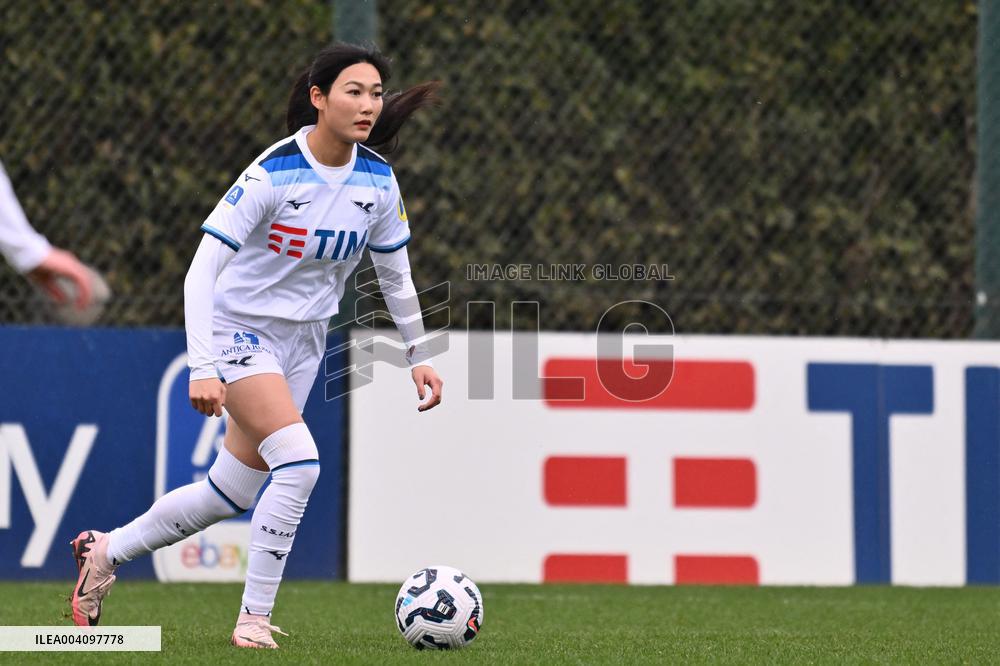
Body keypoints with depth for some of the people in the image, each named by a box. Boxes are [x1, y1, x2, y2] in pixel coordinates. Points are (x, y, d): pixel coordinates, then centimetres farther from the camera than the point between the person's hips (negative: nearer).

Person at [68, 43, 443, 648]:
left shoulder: (378, 180, -4)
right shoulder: (274, 174, -22)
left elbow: (395, 275, 12)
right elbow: (202, 270, -23)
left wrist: (419, 357, 14)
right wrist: (202, 369, -29)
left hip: (303, 342, 6)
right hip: (241, 331, -6)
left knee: (229, 494, 9)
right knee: (299, 461, -24)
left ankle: (108, 552, 31)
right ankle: (254, 618, -13)